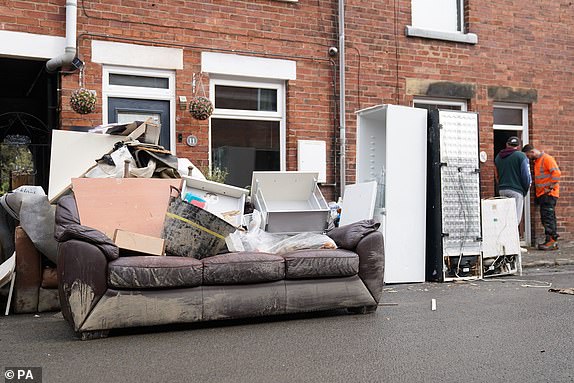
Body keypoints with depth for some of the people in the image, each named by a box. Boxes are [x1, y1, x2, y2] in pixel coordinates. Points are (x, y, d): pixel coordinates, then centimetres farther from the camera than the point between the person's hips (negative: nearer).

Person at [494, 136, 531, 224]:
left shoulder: (498, 157, 12)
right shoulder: (521, 156, -6)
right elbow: (526, 174, -8)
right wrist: (526, 190, 5)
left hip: (502, 190, 6)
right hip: (516, 190, -6)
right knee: (516, 218, -5)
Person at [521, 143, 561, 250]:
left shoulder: (547, 158, -10)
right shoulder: (536, 161, 19)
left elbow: (557, 173, -19)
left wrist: (551, 187, -18)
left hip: (549, 194, -9)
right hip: (541, 194, 9)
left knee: (548, 217, -10)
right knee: (545, 218, 9)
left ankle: (551, 241, -9)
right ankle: (552, 241, 13)